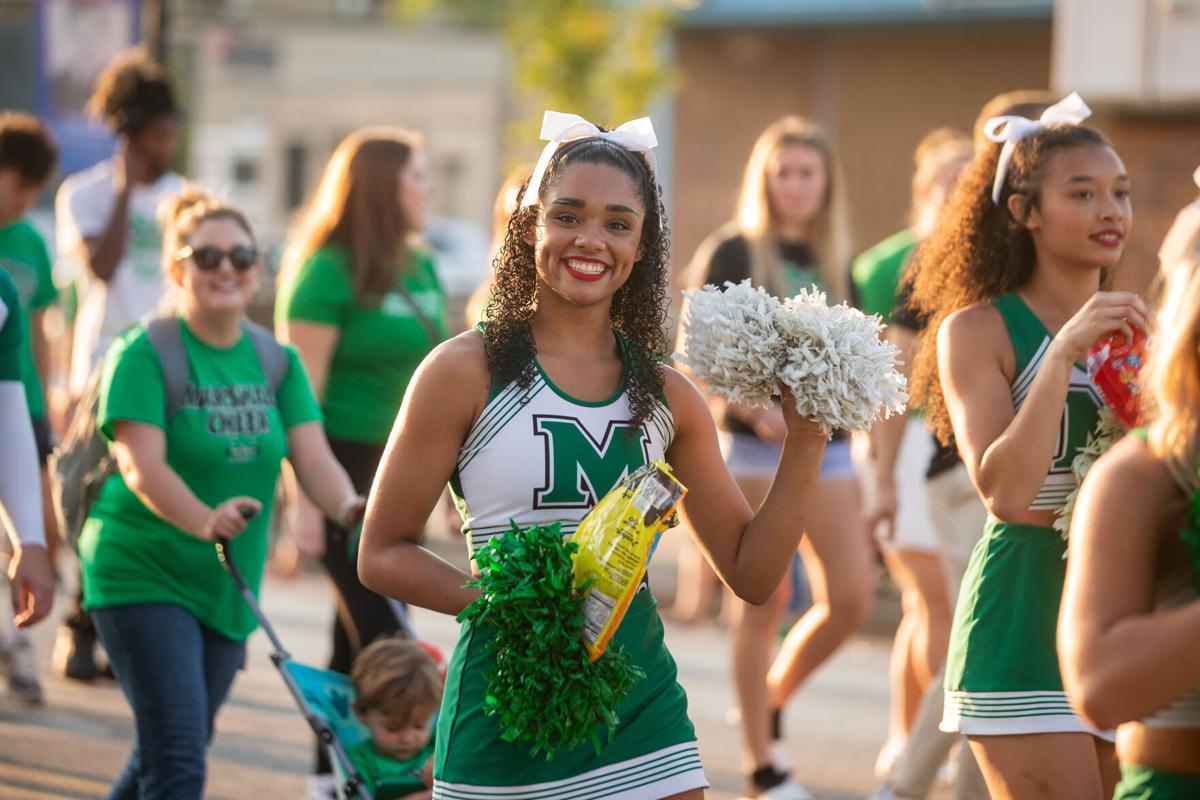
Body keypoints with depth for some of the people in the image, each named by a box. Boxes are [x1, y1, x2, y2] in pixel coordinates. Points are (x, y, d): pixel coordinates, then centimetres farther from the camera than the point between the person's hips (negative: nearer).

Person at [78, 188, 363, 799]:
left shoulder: (277, 361, 7)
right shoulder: (144, 353, -10)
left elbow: (313, 458, -5)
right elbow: (142, 466, -22)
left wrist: (350, 510, -27)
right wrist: (206, 522, -40)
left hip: (228, 584, 6)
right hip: (142, 576, -6)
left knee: (170, 751, 15)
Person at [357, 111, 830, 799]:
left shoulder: (667, 395, 9)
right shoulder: (465, 372, -3)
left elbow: (752, 573, 11)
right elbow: (382, 555, -2)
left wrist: (805, 442, 0)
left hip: (642, 709, 4)